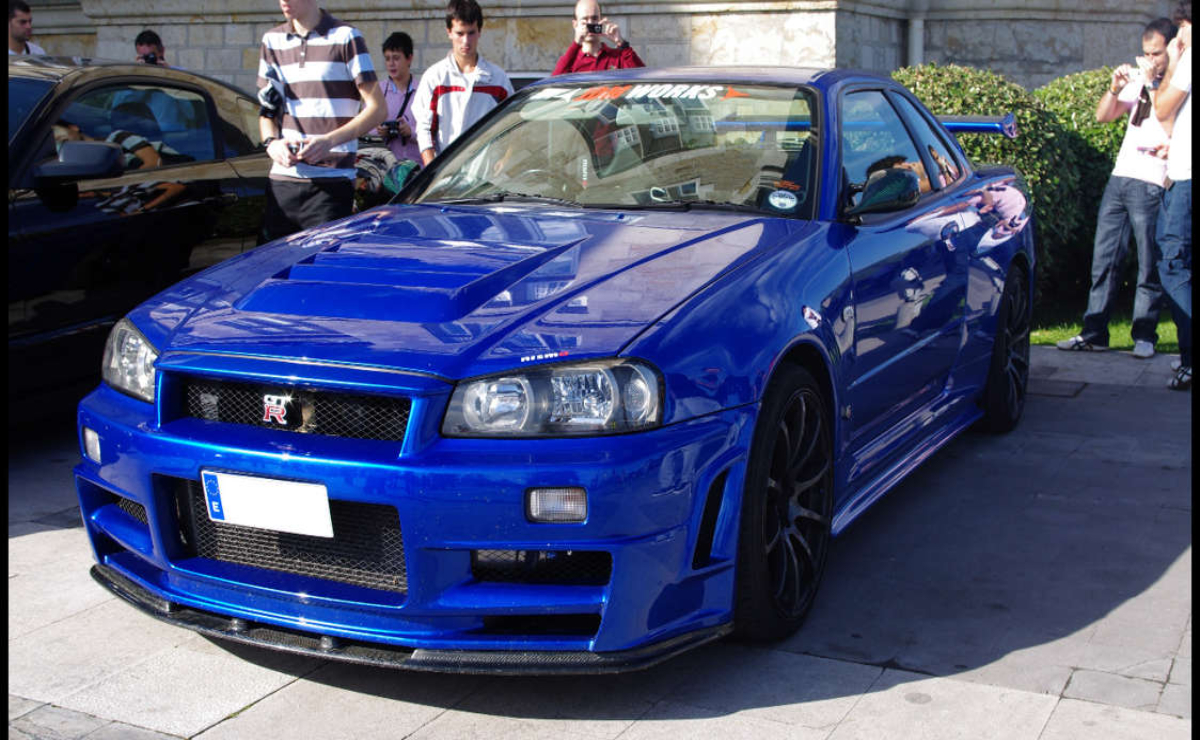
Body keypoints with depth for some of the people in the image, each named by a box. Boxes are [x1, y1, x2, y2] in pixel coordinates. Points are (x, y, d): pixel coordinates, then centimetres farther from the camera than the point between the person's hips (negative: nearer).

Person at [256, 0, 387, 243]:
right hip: (281, 179, 5)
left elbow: (377, 109, -3)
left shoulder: (345, 37, 1)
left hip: (331, 183, -4)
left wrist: (330, 140, -16)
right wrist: (271, 141, -2)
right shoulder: (272, 41, 16)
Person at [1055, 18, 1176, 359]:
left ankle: (1144, 336, 5)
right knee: (1104, 258, 5)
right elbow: (1103, 116, 14)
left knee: (1149, 264, -2)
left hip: (1152, 185, -6)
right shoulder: (1139, 81, 20)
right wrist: (1115, 87, -1)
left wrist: (1151, 84, -17)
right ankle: (1094, 333, 9)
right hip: (1120, 177, 6)